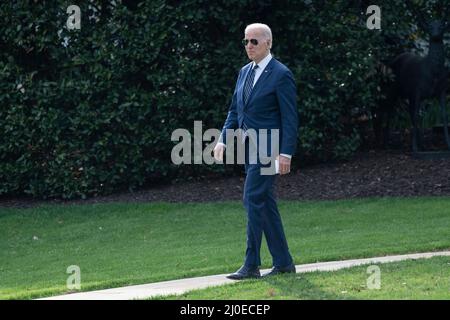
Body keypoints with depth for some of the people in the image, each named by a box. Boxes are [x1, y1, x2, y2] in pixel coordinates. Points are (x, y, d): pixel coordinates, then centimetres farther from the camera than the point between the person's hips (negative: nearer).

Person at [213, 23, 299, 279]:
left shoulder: (281, 75, -9)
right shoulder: (245, 73, 15)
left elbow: (290, 118, -11)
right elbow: (235, 111, 18)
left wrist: (286, 153, -17)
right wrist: (223, 140, 6)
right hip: (248, 147, 8)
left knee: (253, 199, -14)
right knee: (266, 204, 9)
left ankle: (252, 265, -12)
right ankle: (284, 262, 15)